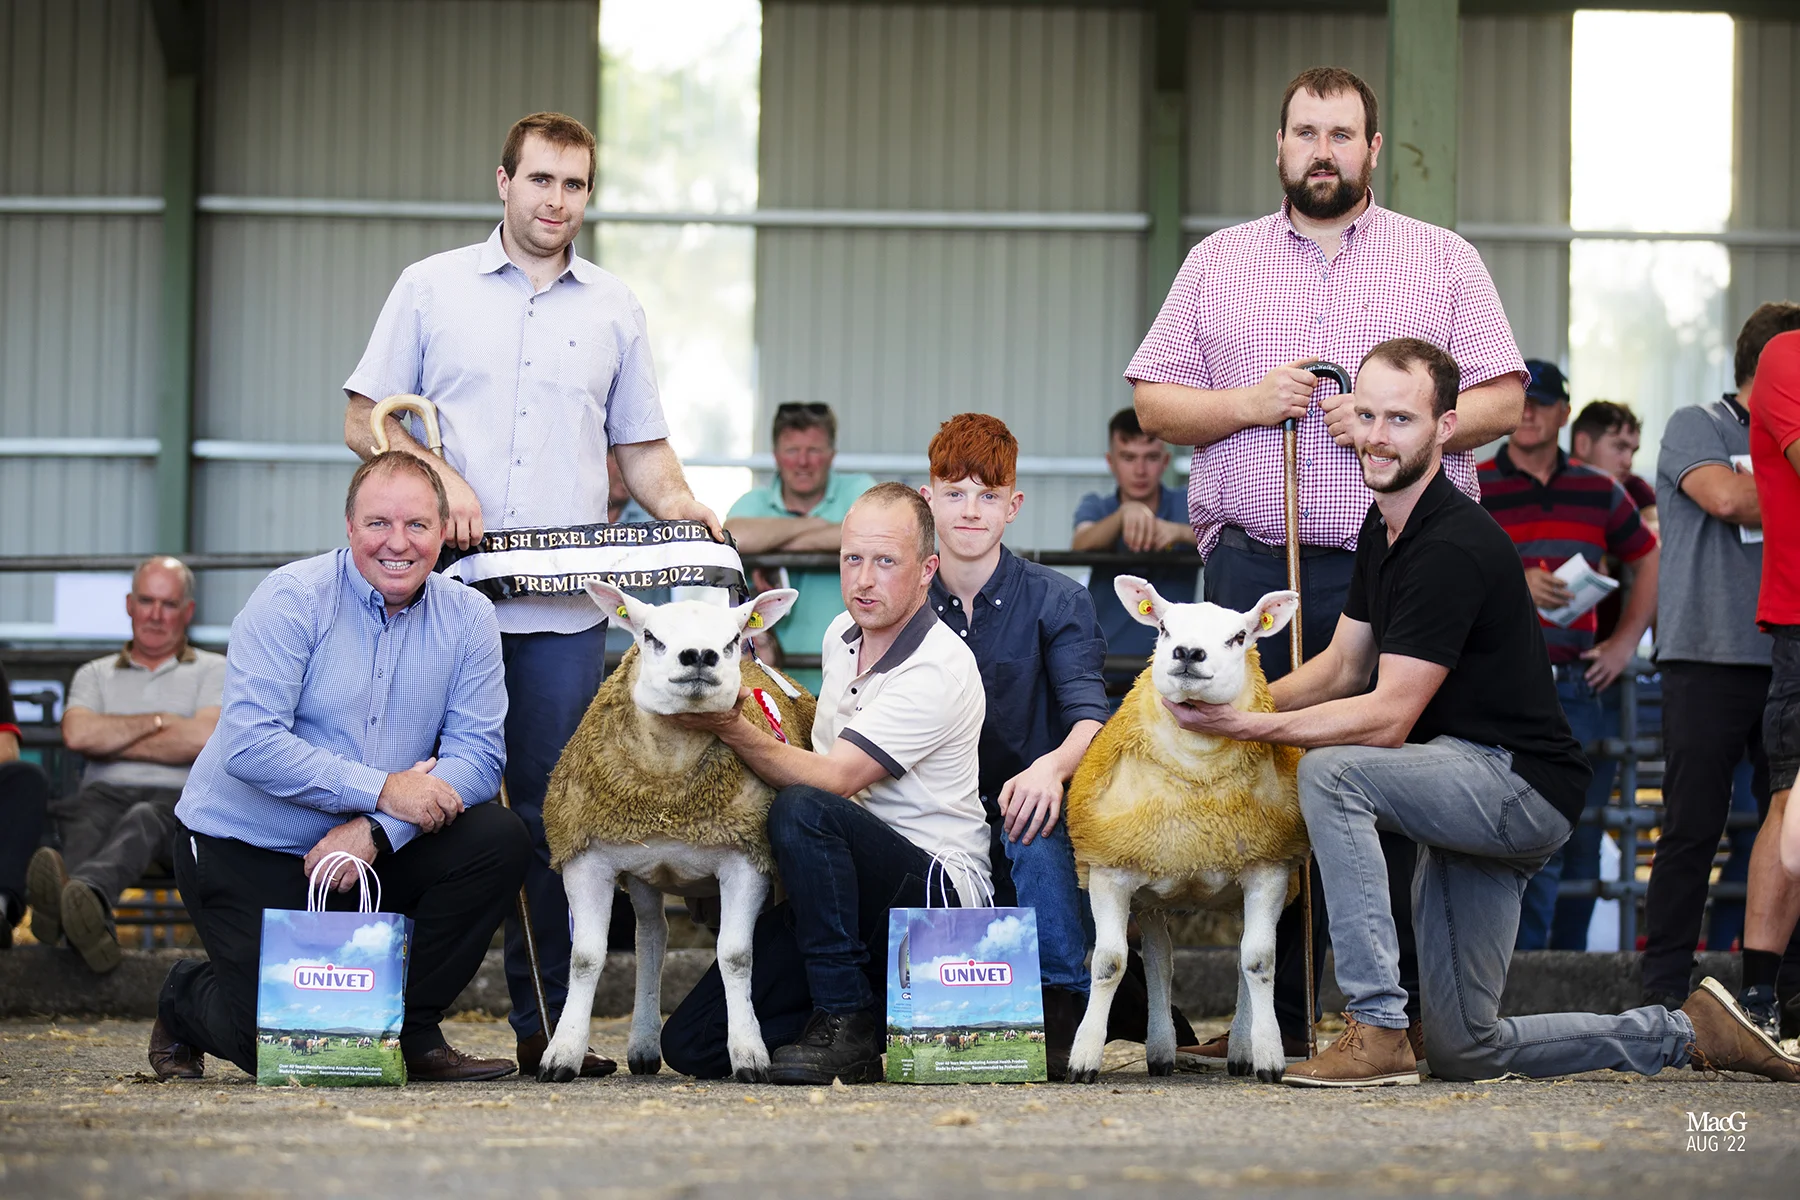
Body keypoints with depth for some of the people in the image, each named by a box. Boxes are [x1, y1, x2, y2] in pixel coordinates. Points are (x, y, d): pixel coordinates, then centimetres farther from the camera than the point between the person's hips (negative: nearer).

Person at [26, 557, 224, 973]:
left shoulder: (214, 671, 19)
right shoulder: (95, 675, 26)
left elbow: (203, 739, -2)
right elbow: (78, 733, 3)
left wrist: (111, 743, 5)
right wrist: (158, 721, 5)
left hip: (179, 801, -2)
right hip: (104, 794, 2)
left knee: (145, 818, -40)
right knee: (85, 817, -37)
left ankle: (87, 891, -74)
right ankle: (93, 923, -72)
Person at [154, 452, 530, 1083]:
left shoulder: (467, 617, -1)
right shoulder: (293, 598, -15)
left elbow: (477, 753, -8)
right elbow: (249, 742, -24)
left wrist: (377, 832, -23)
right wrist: (381, 790, -27)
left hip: (372, 850, 5)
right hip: (246, 849, -5)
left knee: (499, 839, -20)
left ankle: (410, 1030, -3)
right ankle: (185, 1001, 20)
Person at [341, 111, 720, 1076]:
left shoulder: (614, 310, 15)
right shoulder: (432, 288, 8)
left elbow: (641, 447, 17)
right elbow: (365, 419, 6)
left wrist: (676, 506, -3)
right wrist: (439, 475, -11)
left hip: (566, 606, 2)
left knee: (552, 812, 0)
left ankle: (546, 1022, 5)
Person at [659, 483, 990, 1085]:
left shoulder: (939, 671, -16)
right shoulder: (843, 634, 11)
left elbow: (832, 780, -24)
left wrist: (731, 727, -32)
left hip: (938, 887, -8)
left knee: (804, 810, -37)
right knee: (691, 1043, -6)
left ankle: (847, 1027, -26)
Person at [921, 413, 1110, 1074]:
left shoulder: (1056, 600, -1)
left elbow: (1089, 716, -14)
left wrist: (1051, 766, -38)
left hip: (1027, 806, -2)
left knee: (1034, 835, -37)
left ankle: (1062, 1011, -25)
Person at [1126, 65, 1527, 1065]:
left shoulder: (1443, 261, 11)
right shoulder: (1218, 262, 16)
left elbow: (1502, 399, 5)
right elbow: (1152, 401, 13)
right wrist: (1244, 404, -5)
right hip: (1254, 563, 2)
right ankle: (1280, 1013, 6)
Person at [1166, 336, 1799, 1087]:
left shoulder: (1454, 547, -21)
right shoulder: (1384, 529, 9)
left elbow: (1388, 718, -23)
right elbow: (1343, 666, 16)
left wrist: (1251, 726, -26)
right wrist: (1245, 701, -1)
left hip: (1522, 784, -10)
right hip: (1476, 793, 10)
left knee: (1330, 771, -31)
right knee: (1465, 1054, 9)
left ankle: (1377, 1030, -29)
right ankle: (1687, 1032, 23)